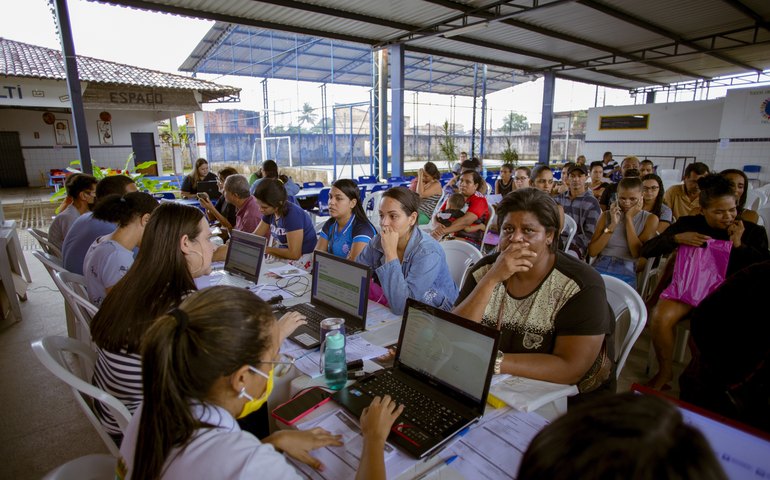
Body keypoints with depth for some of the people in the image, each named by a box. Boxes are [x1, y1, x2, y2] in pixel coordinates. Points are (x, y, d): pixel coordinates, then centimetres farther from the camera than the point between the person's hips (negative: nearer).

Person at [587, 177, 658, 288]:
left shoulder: (650, 219, 8)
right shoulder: (607, 215, 13)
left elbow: (637, 253, -7)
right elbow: (592, 252, 2)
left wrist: (629, 219, -3)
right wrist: (613, 224, -4)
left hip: (626, 271, -1)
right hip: (600, 267, 2)